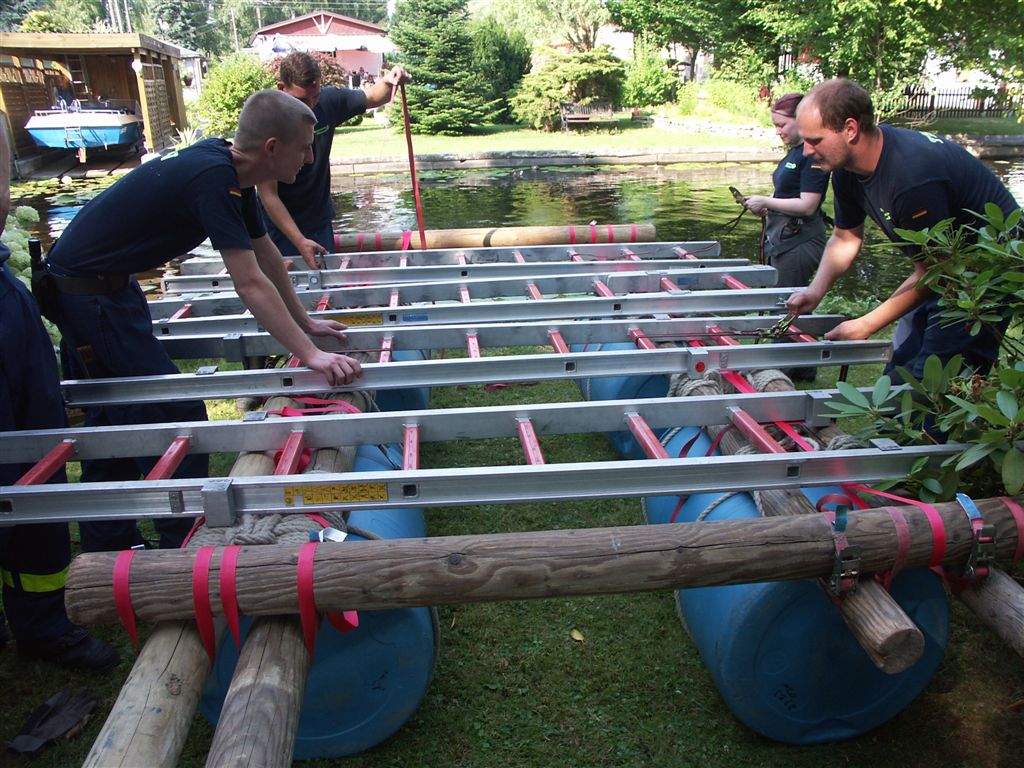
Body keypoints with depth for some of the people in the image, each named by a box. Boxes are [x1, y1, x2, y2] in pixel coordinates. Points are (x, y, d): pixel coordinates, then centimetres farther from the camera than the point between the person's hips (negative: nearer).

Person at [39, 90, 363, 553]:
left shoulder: (232, 172, 2)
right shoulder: (211, 179, -27)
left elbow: (267, 254, 12)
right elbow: (250, 284, -31)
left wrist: (304, 322, 17)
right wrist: (310, 355, -31)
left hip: (109, 285, 10)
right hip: (87, 293, -10)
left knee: (112, 419, 17)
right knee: (175, 416, -5)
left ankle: (107, 546, 30)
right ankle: (183, 549, 6)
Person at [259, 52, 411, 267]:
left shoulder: (328, 101, -9)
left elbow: (373, 98, 7)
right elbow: (268, 194, -23)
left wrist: (388, 82, -17)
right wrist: (299, 241, -29)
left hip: (320, 220, 5)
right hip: (281, 225, -5)